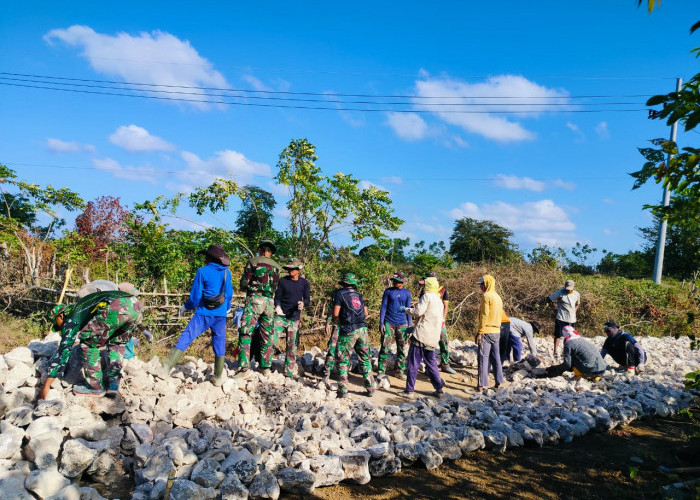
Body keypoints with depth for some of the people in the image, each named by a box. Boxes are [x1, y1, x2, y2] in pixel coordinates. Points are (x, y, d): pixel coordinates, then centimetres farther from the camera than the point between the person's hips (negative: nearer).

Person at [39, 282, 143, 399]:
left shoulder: (72, 319, 22)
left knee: (88, 343, 15)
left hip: (116, 308, -8)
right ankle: (113, 382, 19)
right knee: (116, 344, 30)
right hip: (136, 306, 8)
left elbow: (63, 351, 16)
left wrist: (46, 386, 18)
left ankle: (96, 386, 18)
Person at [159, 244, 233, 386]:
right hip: (220, 315, 3)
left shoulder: (202, 271, -6)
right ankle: (218, 377, 15)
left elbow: (195, 296, -4)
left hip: (204, 314, -3)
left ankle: (166, 368, -9)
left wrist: (186, 307, 14)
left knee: (184, 339, -2)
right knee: (219, 344, 10)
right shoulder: (227, 273, 5)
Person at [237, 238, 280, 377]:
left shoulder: (253, 262, 0)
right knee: (267, 336, 11)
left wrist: (247, 288, 19)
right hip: (270, 302, 4)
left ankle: (243, 368, -12)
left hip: (254, 299, -4)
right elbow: (276, 288, 11)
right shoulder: (276, 266, 12)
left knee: (245, 333, -4)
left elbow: (244, 283, -2)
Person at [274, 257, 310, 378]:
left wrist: (303, 304, -18)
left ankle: (289, 373, 16)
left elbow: (307, 299, 5)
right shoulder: (283, 281, 1)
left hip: (294, 318, 2)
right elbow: (277, 297, 2)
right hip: (280, 316, -2)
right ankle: (265, 366, -1)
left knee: (292, 346, 6)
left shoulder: (304, 283, 5)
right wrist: (277, 307, -19)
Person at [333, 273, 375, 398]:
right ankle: (370, 388, 14)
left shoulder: (340, 293, -2)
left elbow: (335, 314, -6)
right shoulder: (359, 295, 15)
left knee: (343, 360, 4)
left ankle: (343, 390, 3)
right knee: (365, 359, 13)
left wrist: (337, 320, 14)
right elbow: (366, 313, 15)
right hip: (362, 329, 5)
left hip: (348, 331, -5)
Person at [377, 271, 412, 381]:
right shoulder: (388, 291, 2)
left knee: (402, 349, 6)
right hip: (388, 323, -2)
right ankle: (381, 371, 2)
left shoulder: (407, 293, 6)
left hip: (402, 324, 2)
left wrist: (410, 325, 8)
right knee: (384, 348, -5)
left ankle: (400, 371, 17)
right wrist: (381, 323, -5)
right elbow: (383, 307, 2)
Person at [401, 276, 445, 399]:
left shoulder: (427, 296, -6)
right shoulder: (439, 301, 21)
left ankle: (409, 390, 1)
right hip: (433, 337, 8)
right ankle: (439, 389, 16)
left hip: (421, 335, -8)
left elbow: (418, 311, -17)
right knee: (431, 363, 17)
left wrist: (405, 309, 1)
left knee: (413, 363, -1)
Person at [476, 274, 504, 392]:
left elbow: (484, 315, -17)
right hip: (497, 332, 8)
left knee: (483, 358, -6)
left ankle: (482, 385, -6)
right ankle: (498, 382, 18)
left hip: (487, 332, -8)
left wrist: (480, 332, -16)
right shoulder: (498, 297, 16)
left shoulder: (486, 296, -12)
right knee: (495, 357, 14)